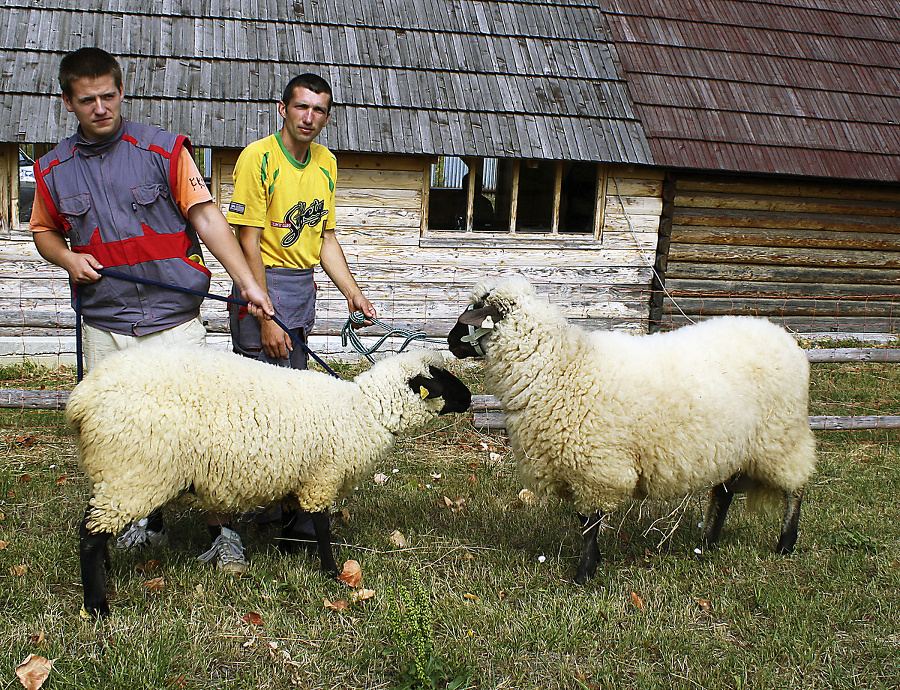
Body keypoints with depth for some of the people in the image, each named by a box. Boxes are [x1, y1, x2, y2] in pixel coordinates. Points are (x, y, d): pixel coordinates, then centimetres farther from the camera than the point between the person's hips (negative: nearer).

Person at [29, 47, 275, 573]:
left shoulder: (163, 149, -2)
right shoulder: (54, 169, 7)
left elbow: (206, 217, -6)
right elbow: (44, 231, 22)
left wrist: (248, 283, -14)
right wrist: (68, 258, -1)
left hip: (174, 317, -3)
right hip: (105, 326, 4)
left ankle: (221, 530, 9)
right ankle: (149, 520, 31)